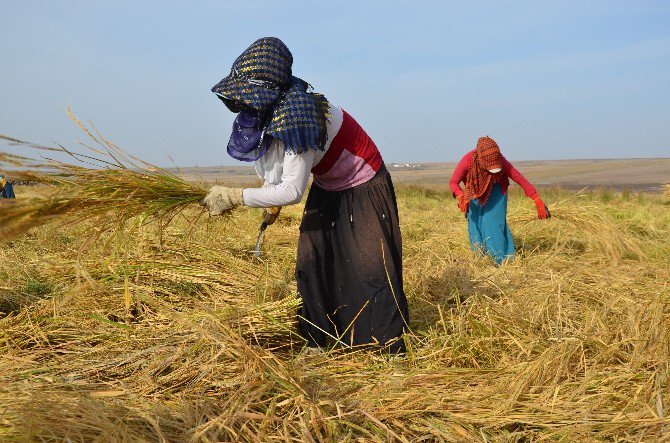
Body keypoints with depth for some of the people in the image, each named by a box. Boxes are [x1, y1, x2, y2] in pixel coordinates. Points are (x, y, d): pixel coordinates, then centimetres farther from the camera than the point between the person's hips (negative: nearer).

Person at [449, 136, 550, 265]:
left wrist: (538, 202, -31)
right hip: (476, 192, 2)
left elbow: (521, 180, -29)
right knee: (475, 223, -1)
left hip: (496, 192, -1)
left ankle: (502, 260, -3)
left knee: (493, 224, -13)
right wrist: (461, 196, -45)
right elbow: (453, 182, -25)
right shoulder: (468, 160, -34)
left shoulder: (501, 161, -34)